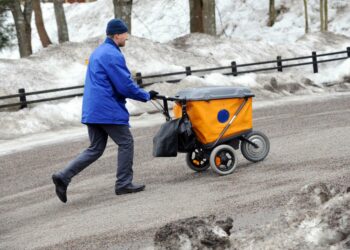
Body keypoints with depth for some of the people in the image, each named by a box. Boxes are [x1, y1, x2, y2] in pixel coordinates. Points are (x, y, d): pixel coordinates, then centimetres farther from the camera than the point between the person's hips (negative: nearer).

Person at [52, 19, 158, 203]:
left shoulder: (97, 52, 19)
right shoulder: (113, 55, -14)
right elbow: (126, 86, -17)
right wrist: (147, 96, -3)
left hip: (91, 110, 9)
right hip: (108, 111, -9)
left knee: (95, 149, 11)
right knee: (126, 143, 4)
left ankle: (64, 177, -1)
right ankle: (124, 184, 8)